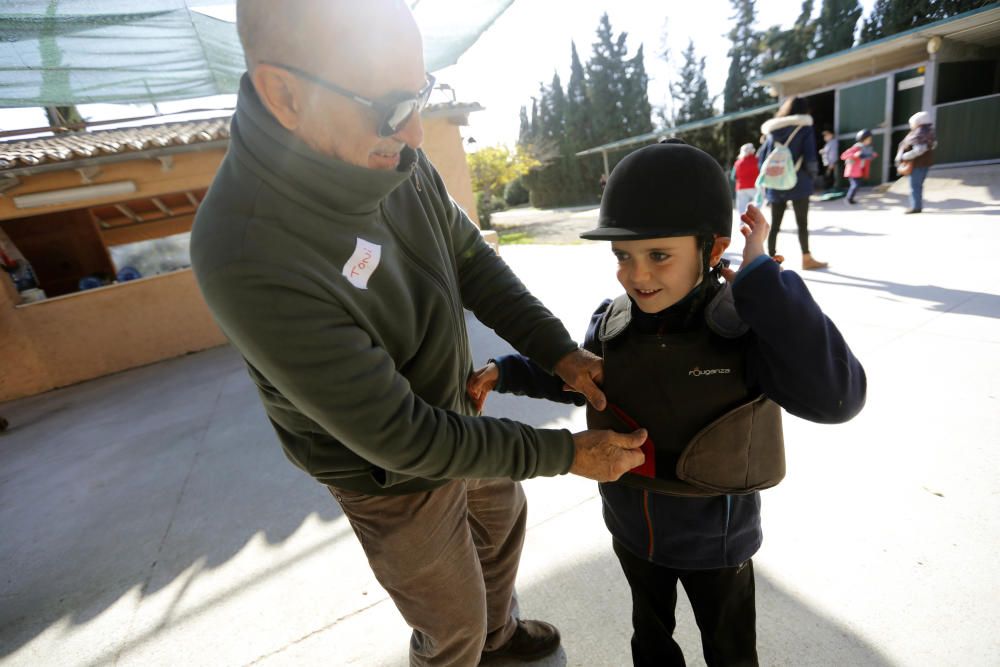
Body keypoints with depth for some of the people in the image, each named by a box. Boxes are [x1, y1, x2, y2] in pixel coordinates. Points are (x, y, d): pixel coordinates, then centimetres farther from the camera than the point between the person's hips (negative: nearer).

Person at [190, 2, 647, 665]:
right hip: (392, 475, -6)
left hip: (459, 411, 7)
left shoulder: (395, 159, -16)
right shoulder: (246, 257, -35)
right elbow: (396, 435, -31)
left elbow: (472, 261, -4)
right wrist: (566, 452, -24)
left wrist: (561, 353, -13)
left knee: (504, 520, 31)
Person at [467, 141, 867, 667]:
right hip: (632, 529, 3)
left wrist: (762, 278, -41)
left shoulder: (745, 324, -28)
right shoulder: (610, 322, -16)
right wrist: (508, 371, -7)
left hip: (715, 539, -3)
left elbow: (836, 399, -41)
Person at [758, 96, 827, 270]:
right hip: (798, 183, -4)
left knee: (774, 224, 6)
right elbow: (810, 158, -10)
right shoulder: (805, 128, -2)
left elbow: (761, 158, 7)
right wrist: (812, 174, 7)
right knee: (802, 223, 6)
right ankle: (807, 259, 15)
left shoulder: (773, 130, 9)